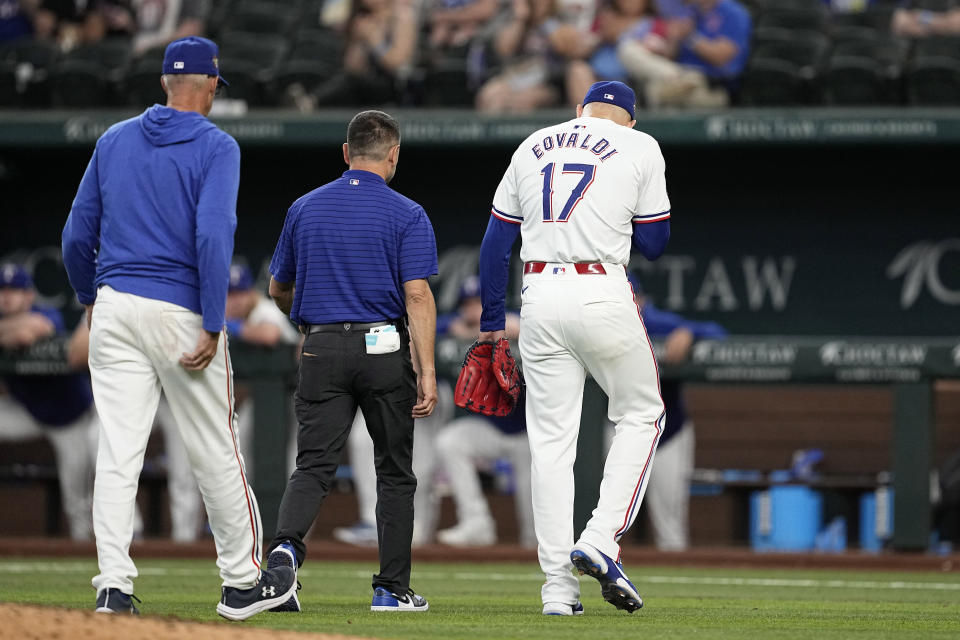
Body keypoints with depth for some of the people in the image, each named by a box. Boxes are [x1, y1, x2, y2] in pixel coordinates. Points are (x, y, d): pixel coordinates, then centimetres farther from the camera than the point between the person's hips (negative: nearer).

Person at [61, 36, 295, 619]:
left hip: (115, 308, 4)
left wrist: (90, 297, 27)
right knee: (215, 450, 8)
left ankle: (114, 586, -9)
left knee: (118, 452, 0)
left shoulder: (114, 140, 10)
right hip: (180, 313, -4)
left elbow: (78, 234, 11)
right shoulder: (216, 147, -5)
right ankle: (241, 581, 17)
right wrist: (213, 328, -17)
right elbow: (213, 235, -17)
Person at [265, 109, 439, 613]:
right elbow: (417, 294, -13)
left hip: (322, 347, 2)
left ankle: (286, 545, -31)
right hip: (384, 347, -2)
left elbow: (278, 288, 17)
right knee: (394, 472, 10)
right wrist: (426, 371, -15)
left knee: (313, 464, -3)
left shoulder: (305, 209, 8)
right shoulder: (406, 215, -3)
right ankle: (393, 588, 12)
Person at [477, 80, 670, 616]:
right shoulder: (640, 147, 5)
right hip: (602, 292, -3)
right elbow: (654, 244, 5)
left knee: (551, 439, 5)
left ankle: (558, 586, 2)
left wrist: (492, 321, 17)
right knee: (642, 414, 15)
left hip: (540, 297, 3)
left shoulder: (534, 146, 16)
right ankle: (602, 541, -3)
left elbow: (496, 240, 13)